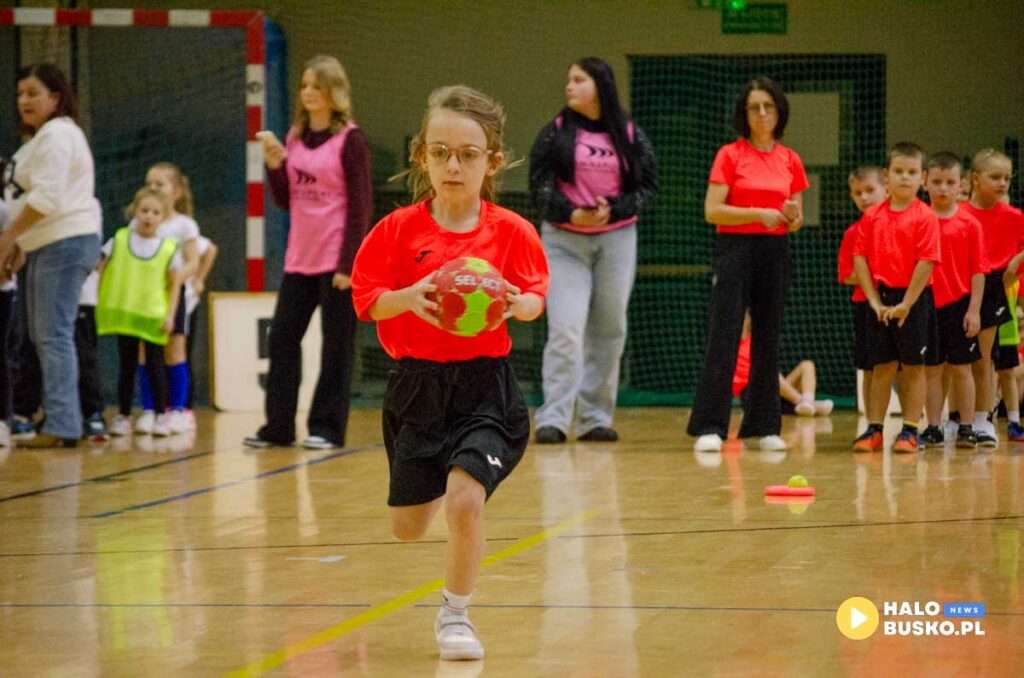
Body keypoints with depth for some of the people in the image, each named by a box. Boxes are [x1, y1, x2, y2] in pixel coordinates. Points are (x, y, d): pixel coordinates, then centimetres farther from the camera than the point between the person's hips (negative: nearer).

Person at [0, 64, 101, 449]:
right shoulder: (41, 137, 22)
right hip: (45, 245, 11)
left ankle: (62, 427, -16)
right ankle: (59, 420, 15)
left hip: (65, 243, -11)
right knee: (43, 336, 12)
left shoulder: (57, 134, -12)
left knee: (54, 335, -14)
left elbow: (46, 198, -21)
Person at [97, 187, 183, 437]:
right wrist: (100, 303, 1)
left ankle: (161, 415, 9)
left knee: (155, 364, 1)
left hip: (153, 318, -1)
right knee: (126, 366, 6)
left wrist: (170, 314, -4)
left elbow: (175, 284, 2)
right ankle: (123, 416, 12)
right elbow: (102, 271, 6)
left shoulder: (169, 248, -1)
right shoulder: (119, 240, 1)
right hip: (123, 314, 1)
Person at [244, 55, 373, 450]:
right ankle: (278, 427, 13)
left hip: (336, 261, -6)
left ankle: (327, 428, 5)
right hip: (299, 260, 6)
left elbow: (361, 206, -9)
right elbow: (285, 201, 14)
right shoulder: (294, 138, 11)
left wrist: (348, 264, -15)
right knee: (281, 338, 6)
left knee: (335, 344, -1)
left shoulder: (349, 139, -6)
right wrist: (275, 165, -4)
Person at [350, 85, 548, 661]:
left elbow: (535, 298, 3)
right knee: (408, 527, 12)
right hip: (417, 382, 2)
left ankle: (455, 614, 2)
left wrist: (516, 304, -20)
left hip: (485, 382, -2)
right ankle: (436, 482, 52)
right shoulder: (399, 229, -5)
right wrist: (408, 298, -23)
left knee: (465, 500, -22)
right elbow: (367, 300, -4)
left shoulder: (511, 231, -5)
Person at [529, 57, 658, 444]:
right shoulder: (555, 133, 2)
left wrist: (612, 210, -13)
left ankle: (596, 418, 14)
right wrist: (572, 214, -17)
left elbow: (649, 185, 2)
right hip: (564, 241, -2)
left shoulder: (631, 136, 3)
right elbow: (540, 184, -2)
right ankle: (552, 419, -14)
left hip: (616, 240, 2)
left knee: (608, 331, 6)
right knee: (565, 329, -12)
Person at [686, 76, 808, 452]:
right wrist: (759, 213, -17)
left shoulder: (790, 160, 9)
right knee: (724, 337, -9)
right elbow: (712, 211, -8)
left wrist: (793, 216, -8)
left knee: (768, 338, 5)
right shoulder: (730, 155, -2)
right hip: (735, 249, -4)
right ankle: (709, 427, -9)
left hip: (775, 252, 4)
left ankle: (765, 426, 11)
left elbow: (796, 220, 15)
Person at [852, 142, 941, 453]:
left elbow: (926, 263, -12)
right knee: (882, 366, 8)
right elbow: (860, 258, 4)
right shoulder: (872, 216, 5)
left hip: (914, 299, -3)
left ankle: (910, 430, 8)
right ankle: (874, 429, 12)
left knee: (913, 366, 3)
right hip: (881, 298, 3)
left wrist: (906, 304, -14)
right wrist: (875, 300, -4)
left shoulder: (925, 217, -7)